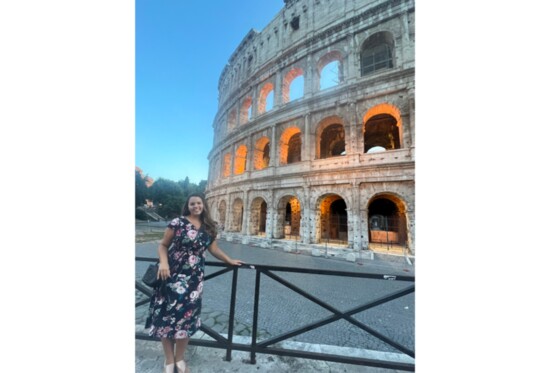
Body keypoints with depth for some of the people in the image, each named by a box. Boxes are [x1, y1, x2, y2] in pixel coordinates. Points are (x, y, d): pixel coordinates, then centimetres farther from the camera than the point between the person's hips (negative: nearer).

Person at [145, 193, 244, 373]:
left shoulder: (208, 228, 6)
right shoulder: (178, 222, -6)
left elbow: (214, 249, 14)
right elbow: (163, 245, -1)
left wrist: (230, 260, 14)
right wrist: (163, 263, -17)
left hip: (194, 277, 3)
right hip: (172, 273, -3)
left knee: (187, 315, 8)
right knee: (167, 314, 4)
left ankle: (179, 358, 32)